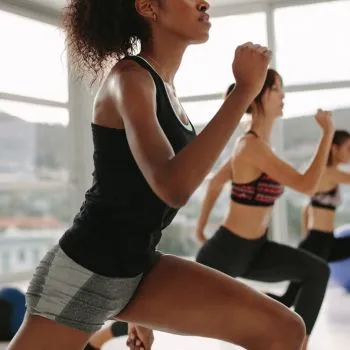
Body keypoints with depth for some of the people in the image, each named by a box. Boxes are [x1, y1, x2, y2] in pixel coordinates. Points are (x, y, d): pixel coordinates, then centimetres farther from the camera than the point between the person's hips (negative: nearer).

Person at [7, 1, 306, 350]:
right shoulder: (129, 77, -15)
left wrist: (140, 309, 21)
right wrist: (244, 89, -26)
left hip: (139, 267, 8)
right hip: (84, 269, -8)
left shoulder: (163, 86, 11)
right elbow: (173, 187, -32)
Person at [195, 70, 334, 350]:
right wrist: (328, 132, -21)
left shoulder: (255, 143, 6)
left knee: (317, 271, 3)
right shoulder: (252, 146, -23)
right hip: (225, 251, -9)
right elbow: (306, 185, -27)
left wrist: (201, 226, 23)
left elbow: (216, 182, 16)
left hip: (252, 250, 9)